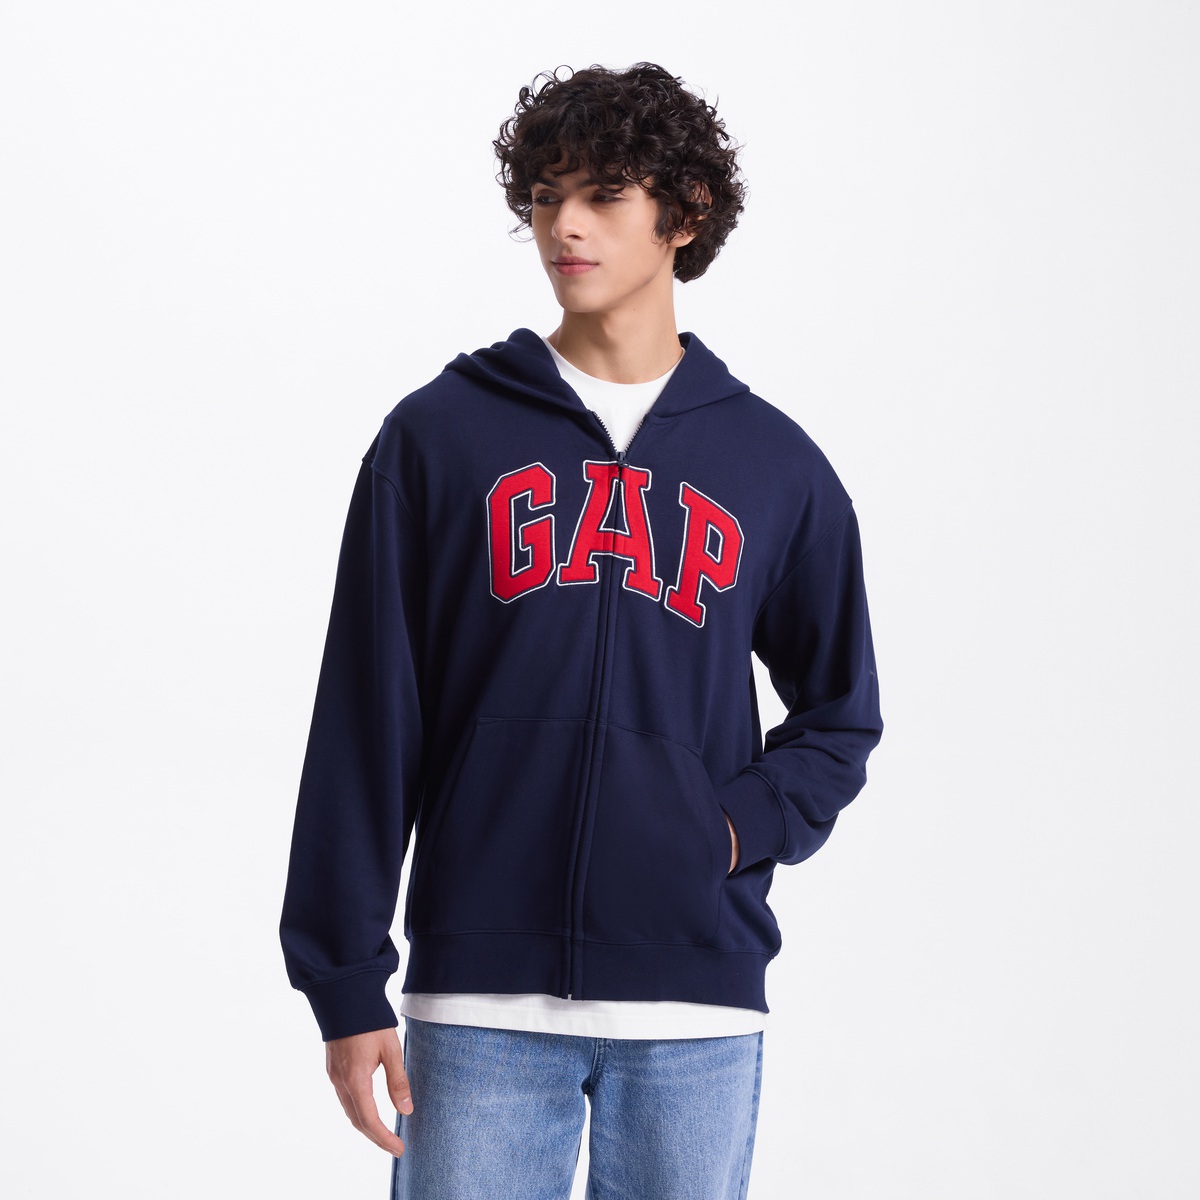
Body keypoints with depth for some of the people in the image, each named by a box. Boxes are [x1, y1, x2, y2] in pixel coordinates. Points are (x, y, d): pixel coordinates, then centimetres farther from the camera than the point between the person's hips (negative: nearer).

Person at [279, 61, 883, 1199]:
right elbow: (364, 724, 1)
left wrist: (746, 826, -2)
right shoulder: (439, 435, 4)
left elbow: (839, 712, 18)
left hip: (698, 1005, 1)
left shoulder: (774, 464, 9)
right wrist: (346, 982, -3)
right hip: (481, 997, -1)